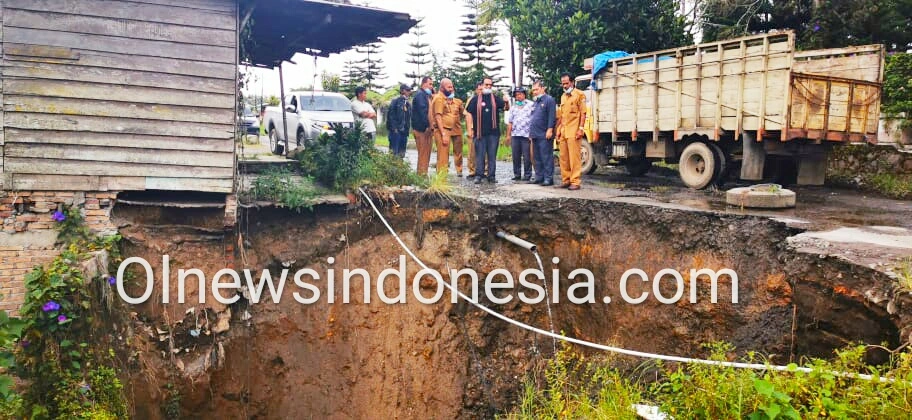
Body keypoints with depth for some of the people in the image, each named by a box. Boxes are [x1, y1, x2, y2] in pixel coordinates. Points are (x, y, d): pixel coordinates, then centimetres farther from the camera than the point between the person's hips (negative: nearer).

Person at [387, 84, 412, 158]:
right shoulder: (395, 101, -3)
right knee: (394, 152, -8)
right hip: (396, 130, -7)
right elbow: (391, 115, -9)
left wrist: (407, 129, 11)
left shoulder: (408, 103, 17)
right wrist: (394, 128, -15)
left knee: (401, 153, 7)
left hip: (404, 131, 7)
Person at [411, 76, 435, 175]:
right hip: (421, 129, -9)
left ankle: (424, 174, 15)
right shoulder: (420, 95, -10)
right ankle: (421, 174, -6)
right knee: (423, 153, -8)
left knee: (427, 152, 10)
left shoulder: (427, 95, 20)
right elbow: (422, 111, -19)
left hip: (427, 128, 9)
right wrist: (427, 125, -21)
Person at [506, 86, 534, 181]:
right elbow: (510, 122, 18)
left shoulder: (531, 106, 3)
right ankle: (517, 174, 13)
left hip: (526, 135, -4)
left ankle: (527, 175, 4)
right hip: (515, 135, 4)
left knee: (527, 157, -4)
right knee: (516, 156, 5)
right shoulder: (513, 108, 18)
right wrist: (508, 135, 12)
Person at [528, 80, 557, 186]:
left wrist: (550, 130, -19)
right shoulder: (535, 103, 22)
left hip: (544, 135, -9)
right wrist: (531, 132, 21)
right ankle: (539, 177, 16)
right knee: (537, 158, 11)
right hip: (535, 135, 9)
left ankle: (548, 178, -8)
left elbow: (552, 116, -12)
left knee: (546, 157, -9)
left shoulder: (549, 100, -4)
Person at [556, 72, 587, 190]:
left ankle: (575, 182, -7)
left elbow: (583, 113, -6)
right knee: (563, 157, 8)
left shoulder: (579, 94, 0)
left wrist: (581, 128, -14)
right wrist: (558, 130, 16)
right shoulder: (563, 97, 21)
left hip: (574, 132, -7)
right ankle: (566, 180, 14)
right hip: (563, 132, 7)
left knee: (574, 157, -8)